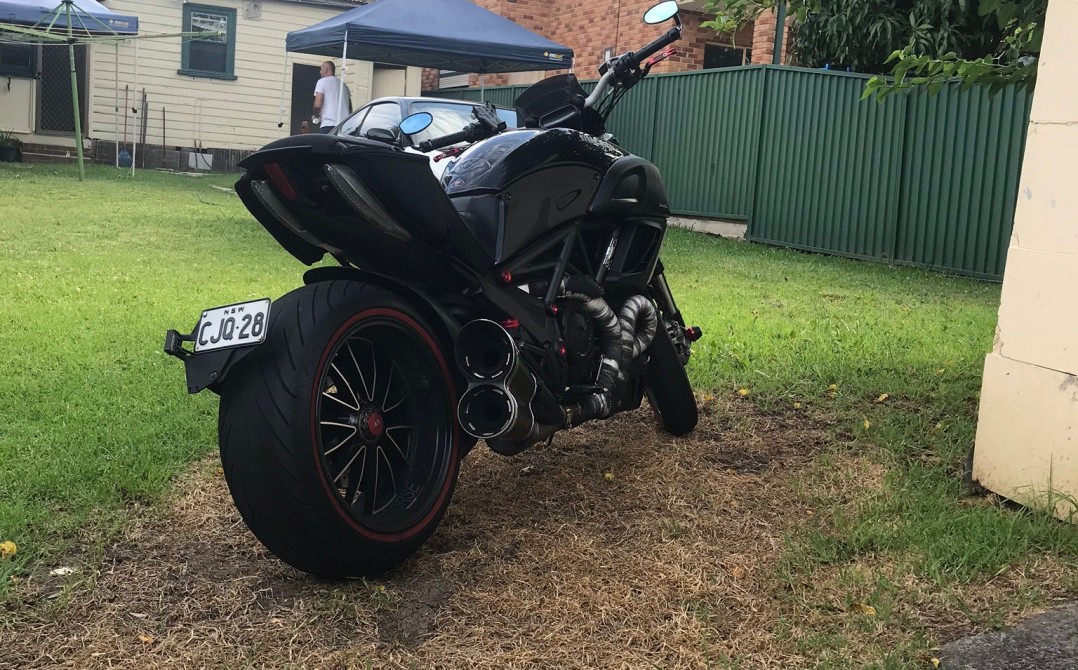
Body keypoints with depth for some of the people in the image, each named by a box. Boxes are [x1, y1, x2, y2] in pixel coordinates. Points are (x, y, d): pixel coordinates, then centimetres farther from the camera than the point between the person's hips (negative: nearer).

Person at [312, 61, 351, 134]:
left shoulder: (322, 81, 2)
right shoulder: (343, 85, 21)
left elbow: (317, 105, -8)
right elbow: (350, 108, 22)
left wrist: (316, 116, 10)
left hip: (328, 125, -6)